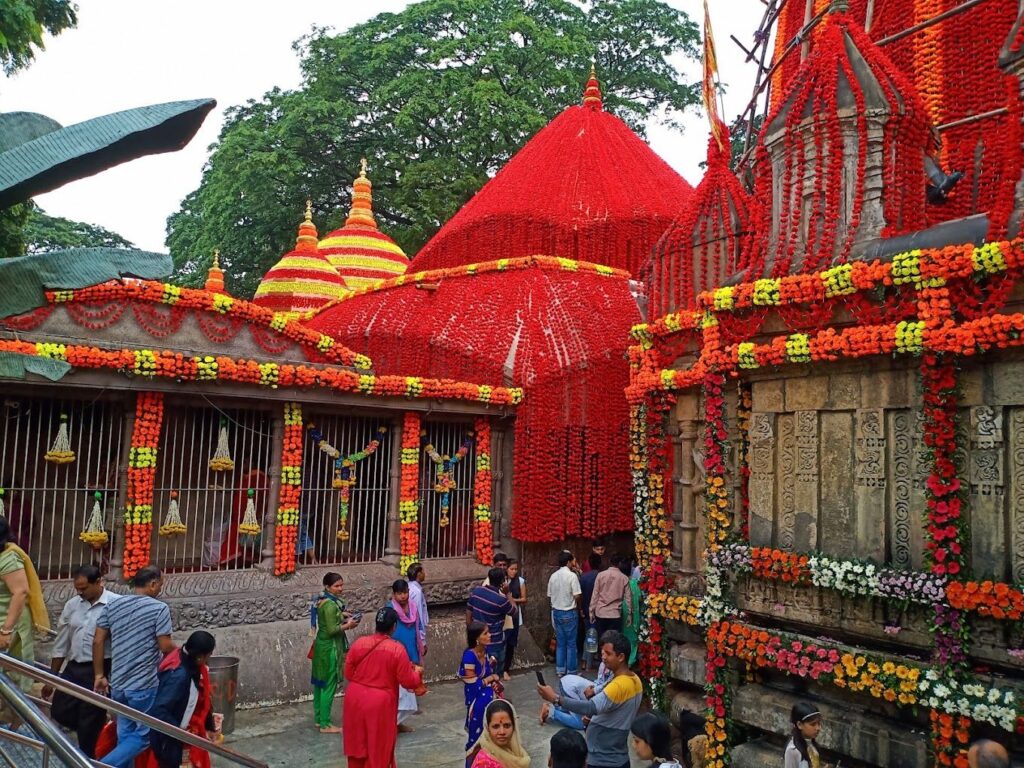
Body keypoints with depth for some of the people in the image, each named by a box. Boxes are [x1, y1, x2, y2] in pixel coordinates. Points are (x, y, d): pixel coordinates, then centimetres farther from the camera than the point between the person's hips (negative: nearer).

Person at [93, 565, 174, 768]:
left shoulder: (112, 606, 7)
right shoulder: (159, 608, -11)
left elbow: (97, 641, 6)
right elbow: (165, 647, -13)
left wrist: (99, 675, 12)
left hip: (118, 684, 7)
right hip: (144, 684, -6)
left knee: (125, 735, 17)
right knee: (143, 735, 5)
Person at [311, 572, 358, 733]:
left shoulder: (322, 600, 7)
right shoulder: (331, 605, -23)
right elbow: (332, 630, -24)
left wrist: (341, 615, 9)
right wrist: (348, 625, -12)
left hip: (321, 645, 10)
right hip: (330, 648, -10)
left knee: (320, 682, 17)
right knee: (329, 685, -1)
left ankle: (318, 719, 27)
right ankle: (325, 725, 7)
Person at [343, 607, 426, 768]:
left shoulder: (358, 644, -6)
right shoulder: (397, 649, -16)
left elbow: (348, 674, 4)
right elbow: (408, 682, -10)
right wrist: (417, 672, 10)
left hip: (356, 700, 4)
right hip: (380, 704, -3)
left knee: (357, 743, 21)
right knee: (378, 747, 13)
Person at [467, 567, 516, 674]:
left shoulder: (475, 591, -7)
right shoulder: (501, 599, -24)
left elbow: (468, 614, 3)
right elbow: (514, 611, -3)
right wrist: (507, 593, -2)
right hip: (494, 643, -6)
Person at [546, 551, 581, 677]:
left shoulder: (553, 576, 2)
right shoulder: (572, 576, -15)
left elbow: (549, 595, 8)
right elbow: (577, 596, -16)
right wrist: (577, 607, 3)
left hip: (556, 612, 5)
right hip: (569, 613, -5)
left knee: (560, 642, 13)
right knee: (571, 643, 4)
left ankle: (560, 670, 17)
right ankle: (571, 671, 9)